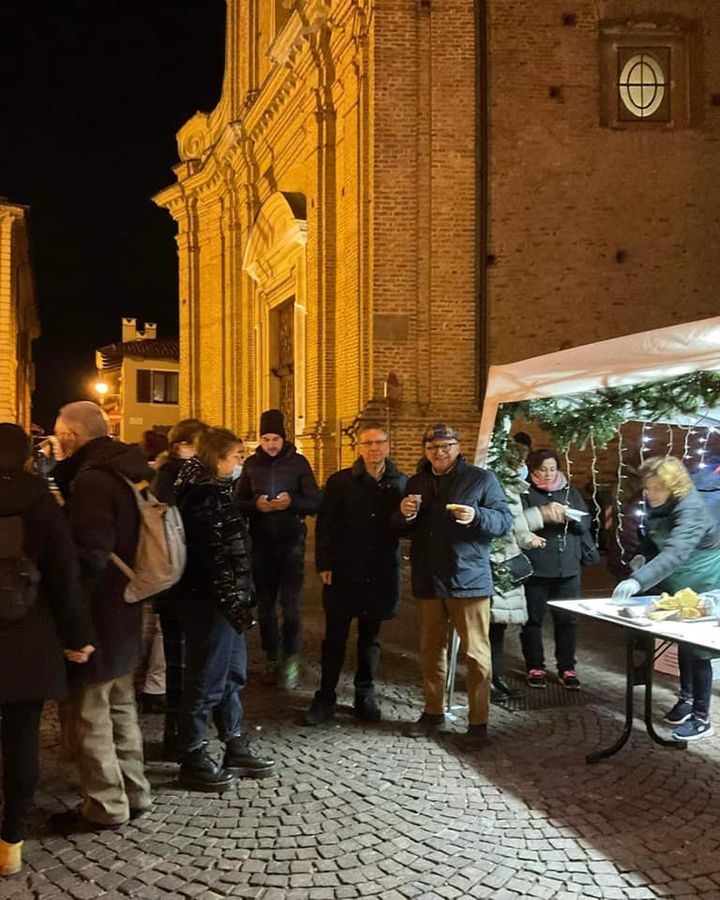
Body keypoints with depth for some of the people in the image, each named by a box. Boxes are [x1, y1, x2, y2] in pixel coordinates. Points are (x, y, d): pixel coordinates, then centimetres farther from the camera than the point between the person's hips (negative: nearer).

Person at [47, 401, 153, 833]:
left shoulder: (92, 480, -22)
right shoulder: (129, 470, 7)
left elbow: (89, 557, -26)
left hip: (97, 617, -10)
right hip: (125, 614, 10)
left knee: (86, 713, 4)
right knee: (120, 707, 20)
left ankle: (105, 806, 16)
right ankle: (133, 792, 31)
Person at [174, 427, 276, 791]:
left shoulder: (211, 491, 14)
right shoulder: (208, 497, -18)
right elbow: (215, 559, -23)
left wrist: (240, 601, 18)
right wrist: (236, 603, -19)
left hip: (223, 603, 11)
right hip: (211, 602, -11)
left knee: (232, 674, 18)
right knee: (207, 681, 1)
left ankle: (236, 748, 31)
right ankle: (193, 760, 14)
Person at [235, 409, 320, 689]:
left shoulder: (298, 463, -3)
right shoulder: (252, 464, 4)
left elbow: (315, 503, -3)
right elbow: (238, 502, 6)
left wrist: (292, 502, -22)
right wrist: (255, 505, -15)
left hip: (291, 542, -2)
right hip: (261, 543, 2)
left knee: (290, 605, -6)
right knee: (265, 605, 8)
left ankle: (290, 658, 11)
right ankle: (272, 659, 22)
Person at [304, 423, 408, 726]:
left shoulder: (401, 483, 2)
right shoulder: (340, 482, -3)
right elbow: (324, 524, -3)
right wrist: (323, 564, -8)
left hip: (381, 573, 2)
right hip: (343, 571, -2)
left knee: (371, 636, 13)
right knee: (335, 637, 5)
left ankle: (365, 696, 26)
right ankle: (325, 698, 16)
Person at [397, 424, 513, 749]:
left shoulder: (481, 479, -3)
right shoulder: (416, 483, 12)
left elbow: (505, 521, -7)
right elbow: (404, 531, 17)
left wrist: (476, 516, -27)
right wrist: (404, 515, -7)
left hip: (469, 579, -5)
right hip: (429, 580, 5)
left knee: (475, 653, -2)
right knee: (430, 650, 13)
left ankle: (478, 722, 7)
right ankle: (433, 712, 27)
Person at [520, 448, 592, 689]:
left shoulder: (570, 491, 12)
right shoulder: (525, 493, -2)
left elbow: (586, 522, 8)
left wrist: (569, 514, -12)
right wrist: (541, 514, -28)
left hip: (568, 568, 4)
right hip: (535, 568, -3)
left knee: (567, 619, 7)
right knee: (533, 619, 5)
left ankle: (566, 668, 19)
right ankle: (535, 667, 17)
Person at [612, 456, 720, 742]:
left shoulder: (691, 511, -32)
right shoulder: (656, 505, -6)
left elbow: (675, 553, -46)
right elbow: (654, 538, 13)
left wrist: (638, 580, -57)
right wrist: (643, 556, -6)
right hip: (677, 584, 8)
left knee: (697, 649, -3)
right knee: (683, 643, 19)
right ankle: (687, 698, 37)